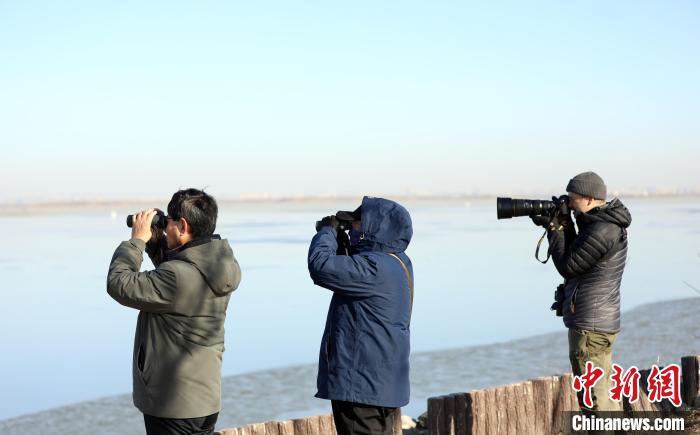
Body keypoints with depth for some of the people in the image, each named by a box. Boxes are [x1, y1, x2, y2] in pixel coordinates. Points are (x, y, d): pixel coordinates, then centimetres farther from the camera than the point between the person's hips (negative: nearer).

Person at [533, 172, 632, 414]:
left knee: (594, 402, -5)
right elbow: (575, 255, 16)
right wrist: (562, 225, 4)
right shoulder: (604, 224, 11)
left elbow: (567, 266, -16)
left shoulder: (602, 231, -20)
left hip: (590, 327, -10)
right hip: (602, 321, 10)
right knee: (605, 396, 17)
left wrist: (556, 229, -6)